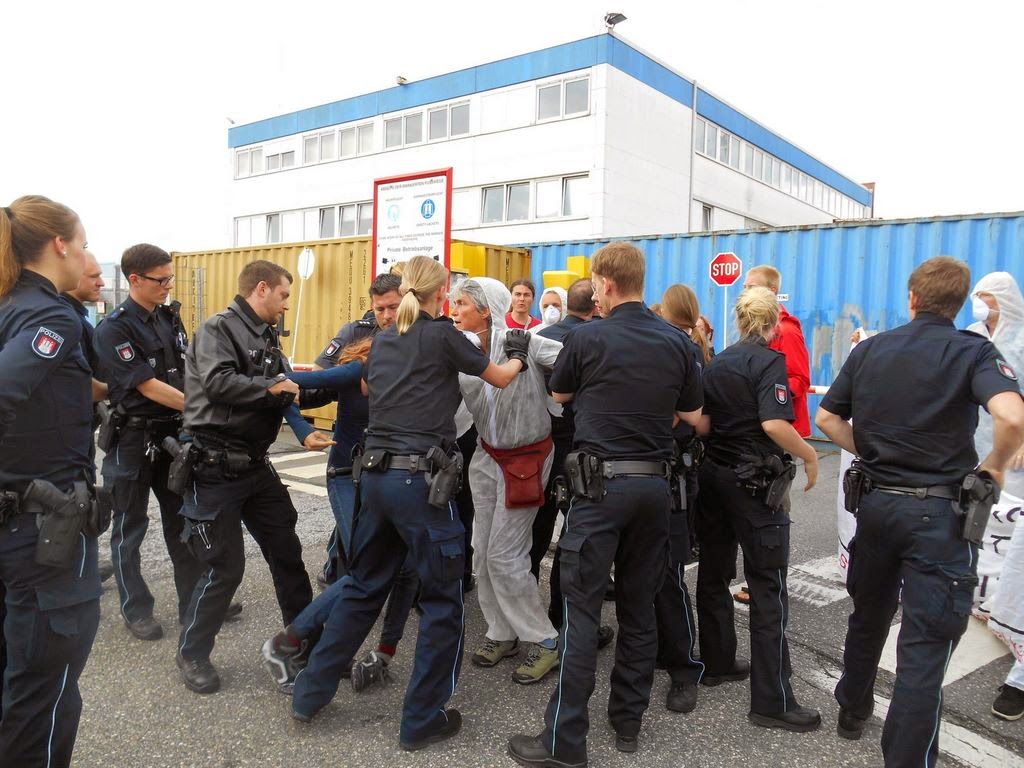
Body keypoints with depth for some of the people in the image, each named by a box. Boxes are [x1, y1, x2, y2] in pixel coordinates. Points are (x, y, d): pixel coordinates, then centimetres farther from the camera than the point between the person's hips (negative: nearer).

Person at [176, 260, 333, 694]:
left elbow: (290, 394, 13)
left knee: (286, 552, 15)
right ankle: (192, 654, 21)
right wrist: (273, 388, -16)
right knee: (225, 567, 0)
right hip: (216, 467, -8)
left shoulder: (267, 340, 13)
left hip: (256, 464, 8)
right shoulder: (218, 329, -13)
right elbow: (219, 382, -29)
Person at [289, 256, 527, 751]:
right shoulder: (443, 334, -4)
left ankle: (310, 693, 30)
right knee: (441, 600, 8)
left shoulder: (382, 341, 13)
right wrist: (520, 354, 31)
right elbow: (500, 378, 10)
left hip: (375, 474, 7)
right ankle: (422, 720, 17)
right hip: (419, 479, -7)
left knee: (362, 586, 21)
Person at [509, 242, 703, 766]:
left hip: (601, 483, -5)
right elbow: (692, 417, 12)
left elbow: (558, 395, 11)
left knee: (581, 609, -1)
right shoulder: (676, 342, 4)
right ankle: (628, 723, 25)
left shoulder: (586, 338, -7)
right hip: (654, 485, 5)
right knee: (639, 608, 13)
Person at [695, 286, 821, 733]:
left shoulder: (716, 362, 8)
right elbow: (774, 424, -24)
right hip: (754, 482, -7)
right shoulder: (768, 361, -11)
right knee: (768, 588, -1)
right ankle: (771, 700, 4)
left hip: (714, 475, 7)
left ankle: (717, 663, 30)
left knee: (714, 573, 16)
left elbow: (701, 425, 3)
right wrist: (809, 455, -9)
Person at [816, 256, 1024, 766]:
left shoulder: (869, 350, 4)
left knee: (868, 616, 23)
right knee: (925, 645, 2)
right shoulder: (974, 352, -8)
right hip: (939, 511, -4)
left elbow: (826, 419, 6)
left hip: (875, 500, 5)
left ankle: (853, 710, 42)